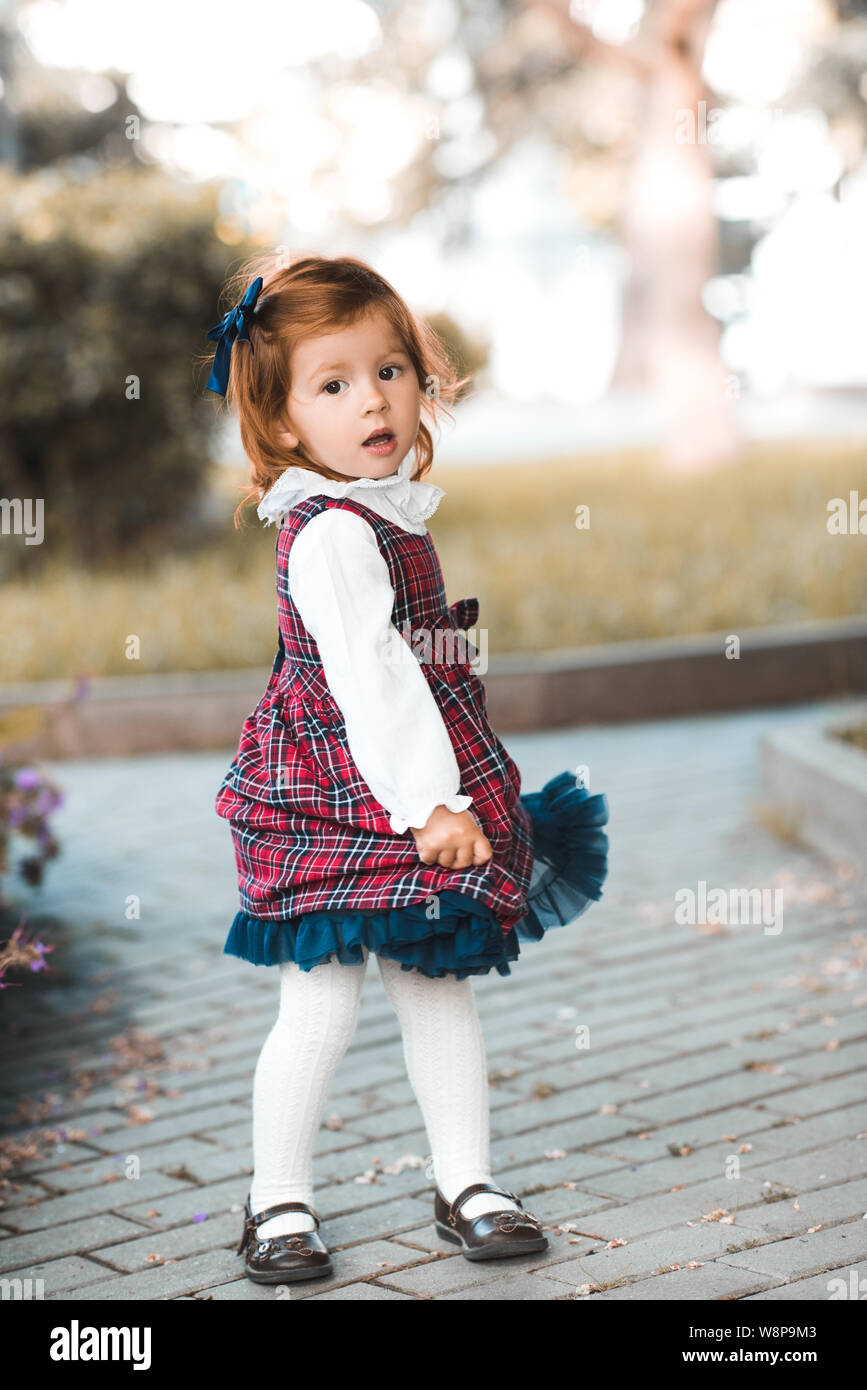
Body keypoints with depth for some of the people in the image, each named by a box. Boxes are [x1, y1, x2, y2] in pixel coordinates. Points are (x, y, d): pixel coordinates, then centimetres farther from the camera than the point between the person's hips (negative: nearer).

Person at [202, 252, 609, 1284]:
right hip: (341, 799, -9)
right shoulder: (331, 535, -18)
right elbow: (368, 674, -23)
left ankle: (466, 1183, 21)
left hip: (417, 792, 9)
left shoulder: (386, 506, 9)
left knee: (439, 984, 11)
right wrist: (429, 801, -23)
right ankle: (278, 1199, 11)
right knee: (322, 1001, -3)